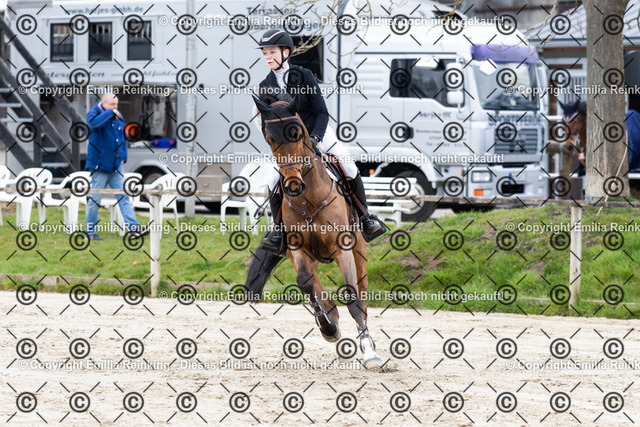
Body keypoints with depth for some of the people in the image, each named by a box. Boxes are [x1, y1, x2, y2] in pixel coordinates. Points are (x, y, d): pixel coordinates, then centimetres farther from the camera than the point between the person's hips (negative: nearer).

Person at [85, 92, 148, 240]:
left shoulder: (118, 117, 11)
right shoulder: (94, 113, -8)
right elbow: (94, 123, -33)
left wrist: (123, 155, 13)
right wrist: (110, 113, -23)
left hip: (116, 165, 6)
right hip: (100, 165, -6)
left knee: (123, 196, 2)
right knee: (95, 199, 1)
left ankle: (133, 227, 0)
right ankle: (91, 231, 9)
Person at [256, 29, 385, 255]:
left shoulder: (303, 75, -12)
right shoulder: (265, 87, -4)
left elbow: (322, 112, -13)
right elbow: (267, 126, 1)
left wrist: (314, 138, -27)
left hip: (318, 133, -2)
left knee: (351, 171, -11)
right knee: (274, 185, -12)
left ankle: (365, 219, 6)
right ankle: (279, 229, 7)